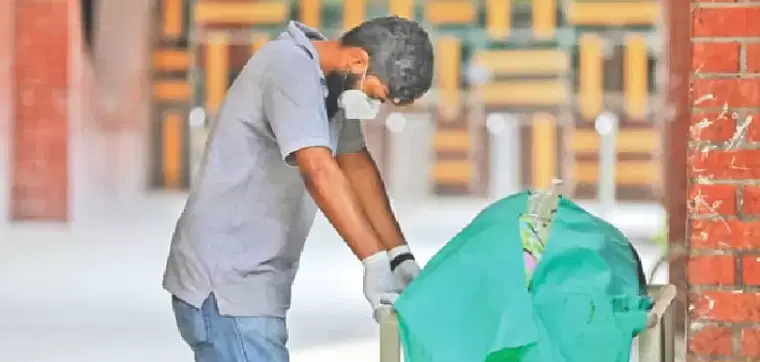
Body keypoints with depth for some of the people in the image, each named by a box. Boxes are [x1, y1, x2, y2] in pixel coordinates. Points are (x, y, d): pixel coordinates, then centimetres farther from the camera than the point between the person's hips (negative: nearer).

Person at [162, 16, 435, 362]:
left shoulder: (333, 81, 10)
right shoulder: (291, 68, -20)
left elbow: (358, 166, 15)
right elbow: (319, 172, -31)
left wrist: (400, 254, 5)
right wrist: (376, 261, -35)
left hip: (250, 283, 10)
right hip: (225, 282, -10)